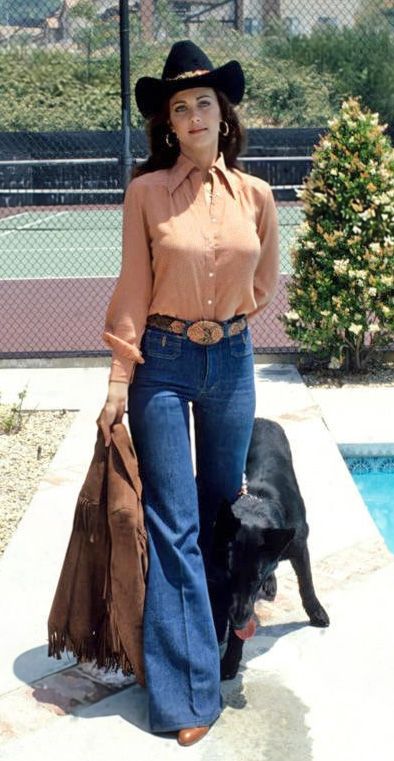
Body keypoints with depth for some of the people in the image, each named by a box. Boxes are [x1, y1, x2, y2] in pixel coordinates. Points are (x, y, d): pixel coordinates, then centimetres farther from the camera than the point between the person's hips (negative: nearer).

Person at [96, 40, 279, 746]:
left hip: (231, 362, 3)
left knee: (222, 509, 17)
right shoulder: (146, 191, -7)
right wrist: (118, 382, -10)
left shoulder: (255, 195, 0)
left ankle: (213, 633, 41)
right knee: (173, 523, -1)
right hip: (163, 364, -3)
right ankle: (187, 693, 8)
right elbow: (134, 290, -8)